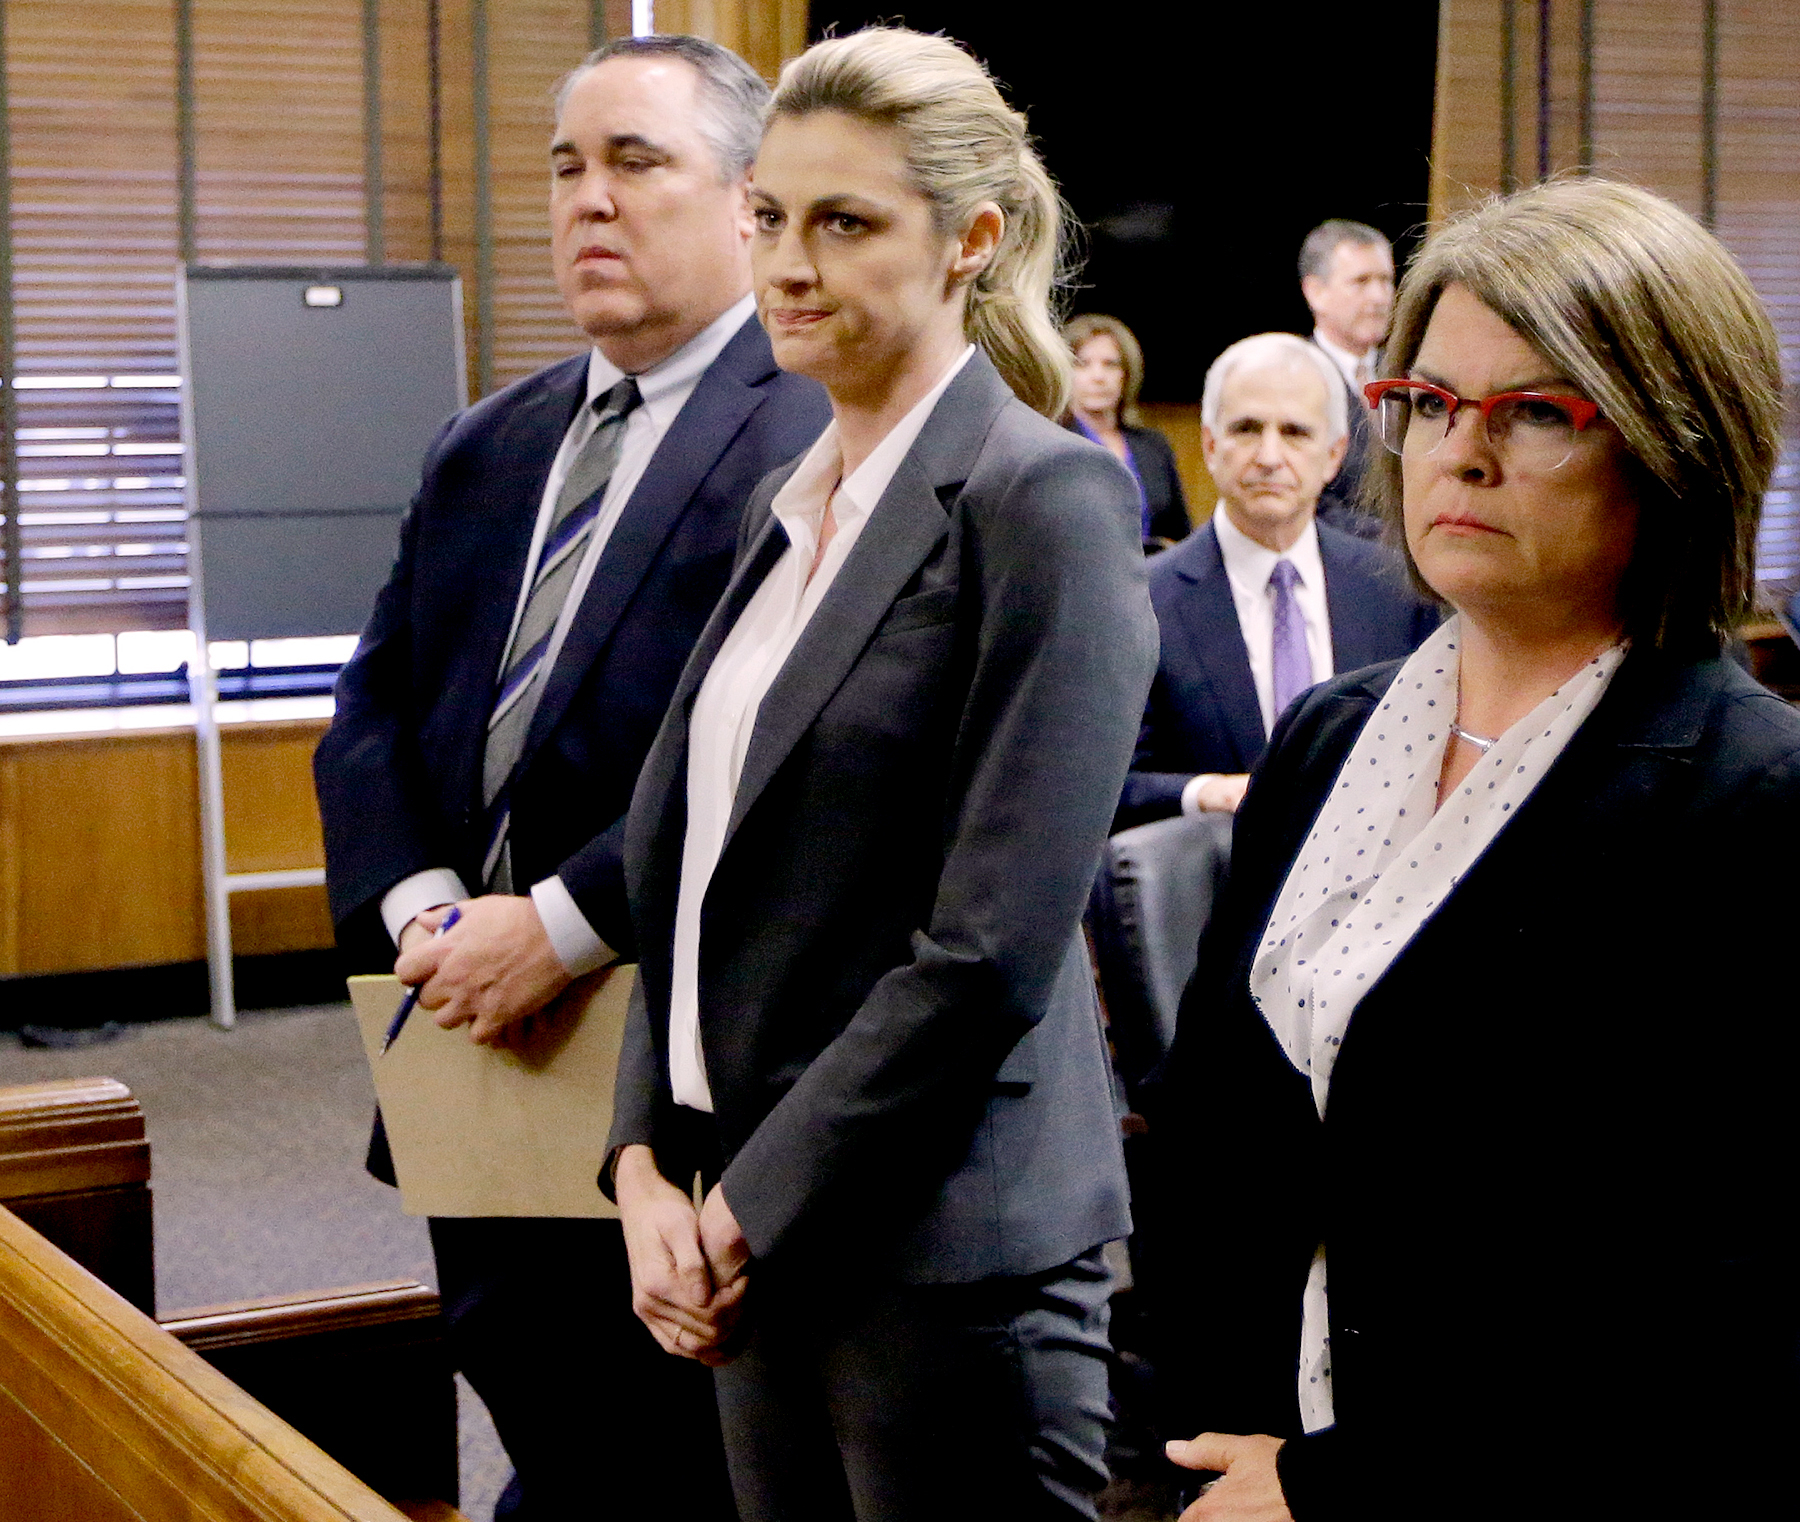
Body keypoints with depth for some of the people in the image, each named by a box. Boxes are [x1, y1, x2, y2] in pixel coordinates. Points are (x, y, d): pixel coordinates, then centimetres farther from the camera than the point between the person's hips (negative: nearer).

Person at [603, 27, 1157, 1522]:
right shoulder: (789, 503, 13)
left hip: (944, 1237, -7)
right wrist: (649, 1166, 2)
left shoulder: (1042, 495, -12)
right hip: (750, 1232, 7)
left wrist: (746, 1212, -13)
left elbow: (991, 946, -18)